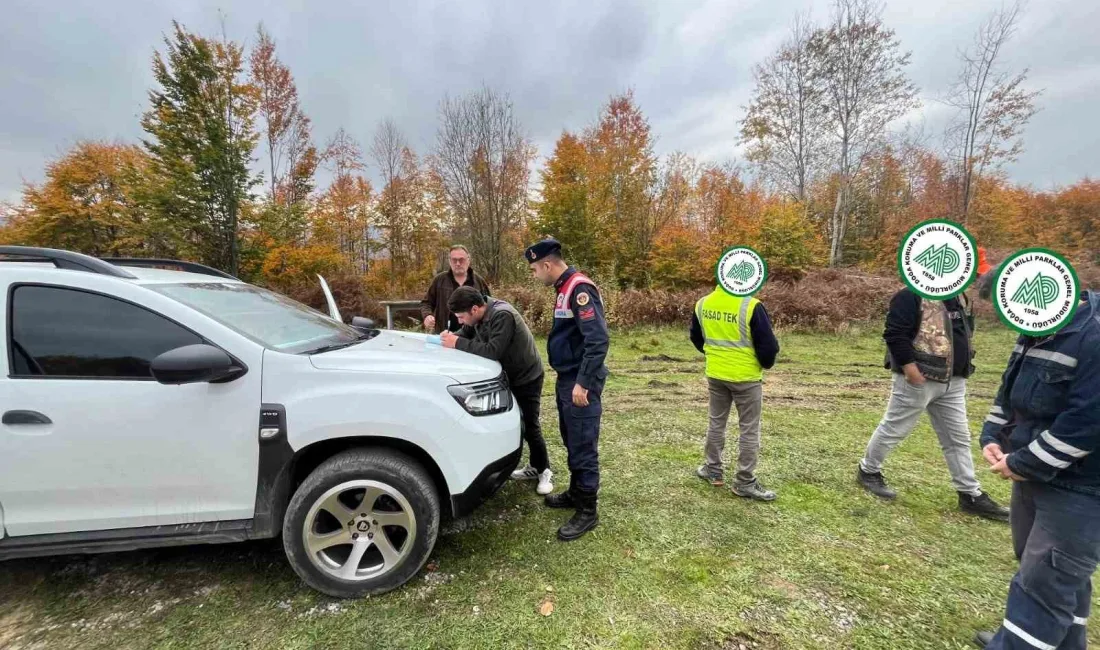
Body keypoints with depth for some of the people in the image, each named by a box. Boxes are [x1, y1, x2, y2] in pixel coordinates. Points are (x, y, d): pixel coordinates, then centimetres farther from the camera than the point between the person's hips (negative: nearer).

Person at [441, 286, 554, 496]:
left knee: (530, 426, -2)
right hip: (506, 376, 8)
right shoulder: (479, 315, -5)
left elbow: (492, 351, -39)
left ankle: (544, 471, 18)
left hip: (527, 377, -8)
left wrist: (458, 343, -34)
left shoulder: (503, 315, -32)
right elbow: (467, 333, 6)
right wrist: (452, 337, -15)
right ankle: (535, 467, 25)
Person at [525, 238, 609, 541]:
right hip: (566, 379, 10)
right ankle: (575, 493, 36)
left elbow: (598, 339, -26)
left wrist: (583, 383, -24)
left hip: (580, 383, -10)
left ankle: (587, 511, 15)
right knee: (571, 442, 20)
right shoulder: (565, 287, 12)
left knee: (583, 447, 1)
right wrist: (568, 379, 19)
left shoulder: (579, 288, -19)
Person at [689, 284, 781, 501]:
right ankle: (745, 483, 17)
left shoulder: (702, 303, -2)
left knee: (716, 422, 19)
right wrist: (766, 363, 6)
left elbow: (696, 337, 12)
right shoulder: (751, 306, -20)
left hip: (715, 375, 5)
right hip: (746, 377, -5)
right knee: (749, 430, 8)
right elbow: (768, 345, -15)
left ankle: (712, 470, 30)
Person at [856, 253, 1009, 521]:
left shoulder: (959, 297, 13)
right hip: (919, 380, -8)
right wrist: (908, 365, -24)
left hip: (953, 382, 9)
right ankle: (868, 470, 21)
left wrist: (964, 363, 14)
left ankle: (971, 495, 25)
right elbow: (894, 334, -21)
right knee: (894, 429, 4)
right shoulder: (912, 296, -16)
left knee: (958, 437, 14)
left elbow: (965, 333, 24)